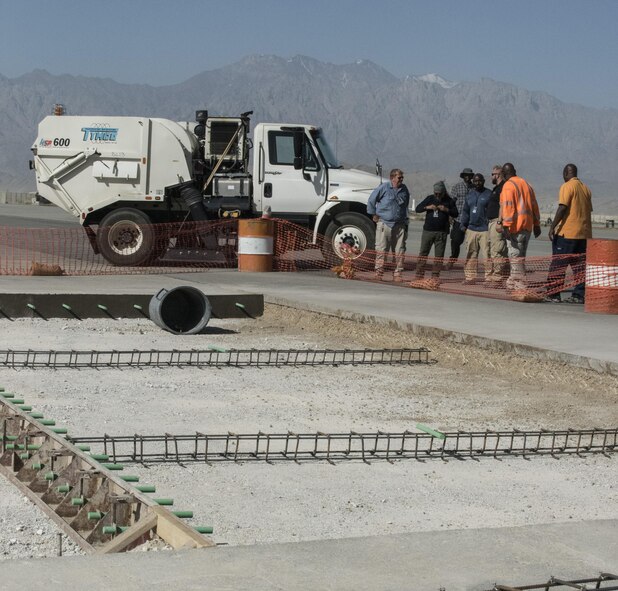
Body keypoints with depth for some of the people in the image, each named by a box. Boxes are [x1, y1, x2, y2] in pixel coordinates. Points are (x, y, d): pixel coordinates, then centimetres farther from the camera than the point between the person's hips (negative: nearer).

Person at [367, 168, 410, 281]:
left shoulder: (404, 189, 11)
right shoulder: (384, 187, -3)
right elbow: (371, 201, 4)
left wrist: (405, 223, 19)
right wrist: (374, 215, 3)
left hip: (399, 225, 4)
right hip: (384, 223, -4)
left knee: (399, 251, 1)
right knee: (381, 250, -4)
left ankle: (397, 274, 7)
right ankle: (378, 273, 2)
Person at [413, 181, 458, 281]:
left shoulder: (449, 201, 6)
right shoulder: (429, 199, 9)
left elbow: (456, 214, 5)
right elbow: (418, 209, 6)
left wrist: (446, 210, -12)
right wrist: (427, 207, -11)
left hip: (442, 232, 0)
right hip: (428, 230, 1)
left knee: (439, 255, 0)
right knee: (423, 253, -1)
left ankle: (435, 275, 6)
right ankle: (419, 274, 3)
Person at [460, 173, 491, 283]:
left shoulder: (489, 194, -1)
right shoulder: (469, 195, 17)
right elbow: (465, 211, 22)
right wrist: (463, 224, 13)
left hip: (485, 230, -6)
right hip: (471, 229, 6)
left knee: (487, 254, -9)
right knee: (470, 255, 6)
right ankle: (470, 276, 12)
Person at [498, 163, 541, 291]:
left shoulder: (508, 186, -7)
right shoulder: (526, 184, 18)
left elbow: (508, 206, -18)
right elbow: (534, 206, 19)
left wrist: (506, 226, -21)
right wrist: (536, 224, 22)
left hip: (515, 226, -8)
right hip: (527, 226, 8)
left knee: (515, 256, -7)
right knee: (520, 257, 14)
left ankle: (519, 285, -13)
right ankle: (513, 283, 19)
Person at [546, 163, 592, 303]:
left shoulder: (567, 187, -7)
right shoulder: (585, 188, 15)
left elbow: (562, 208, -16)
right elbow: (589, 211, 18)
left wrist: (552, 227, -14)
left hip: (566, 233, -6)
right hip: (584, 233, 7)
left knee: (558, 264, 0)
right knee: (581, 265, 5)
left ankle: (554, 294, -1)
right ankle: (579, 295, 2)